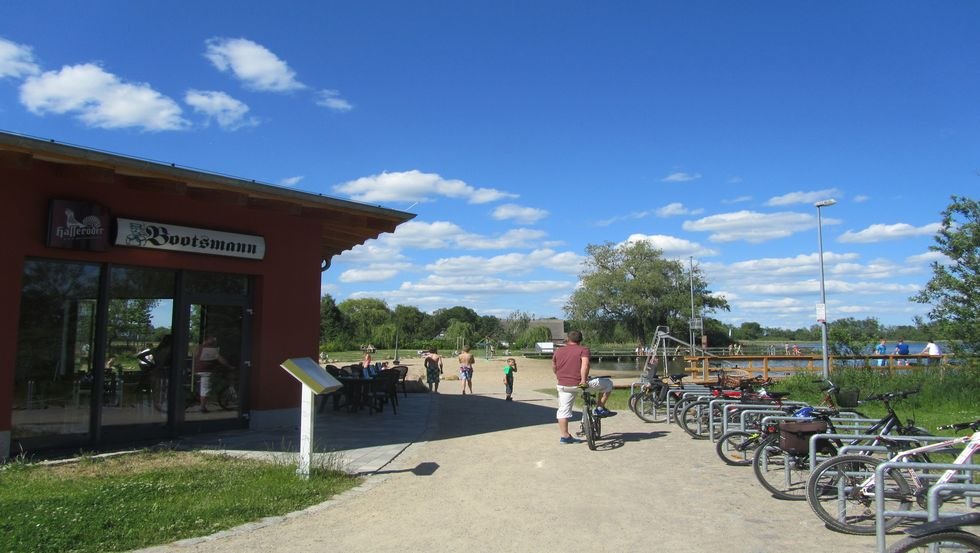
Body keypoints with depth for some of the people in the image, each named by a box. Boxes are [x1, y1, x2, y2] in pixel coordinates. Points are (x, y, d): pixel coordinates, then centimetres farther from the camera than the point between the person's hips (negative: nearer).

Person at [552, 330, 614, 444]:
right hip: (580, 383, -4)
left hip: (563, 385, 4)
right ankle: (600, 409, 14)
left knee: (563, 410, 15)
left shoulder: (558, 351, 12)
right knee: (608, 383, 13)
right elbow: (585, 364, -19)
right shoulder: (583, 350, -2)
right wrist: (584, 380, -21)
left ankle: (564, 436, 14)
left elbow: (554, 367, 22)